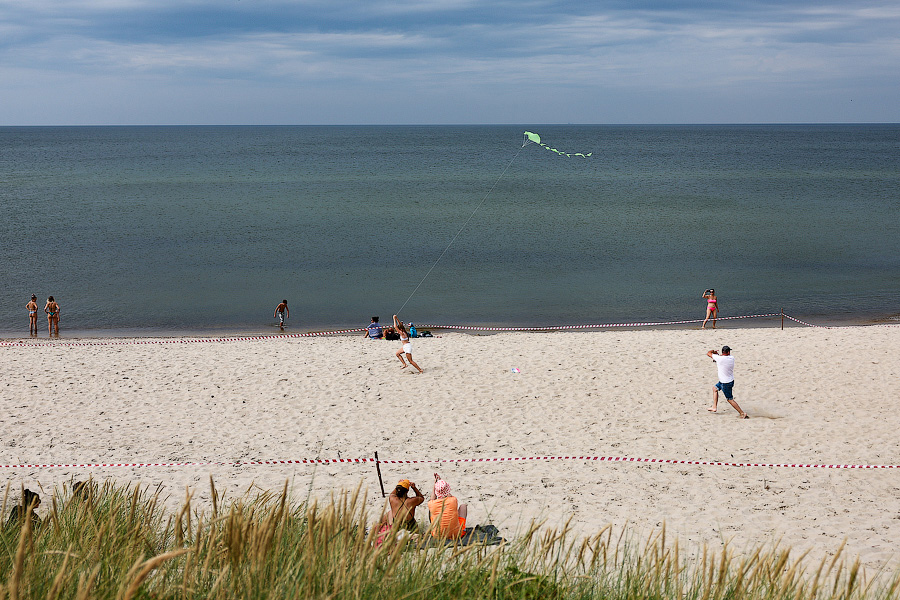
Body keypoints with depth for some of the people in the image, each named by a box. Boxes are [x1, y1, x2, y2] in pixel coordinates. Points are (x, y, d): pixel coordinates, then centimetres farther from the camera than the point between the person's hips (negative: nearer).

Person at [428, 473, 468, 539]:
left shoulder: (431, 504, -17)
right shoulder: (453, 501, -21)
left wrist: (435, 484, 17)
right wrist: (441, 481, 14)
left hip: (437, 535, 1)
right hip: (456, 534, -1)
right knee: (463, 506, 19)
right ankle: (462, 528, 40)